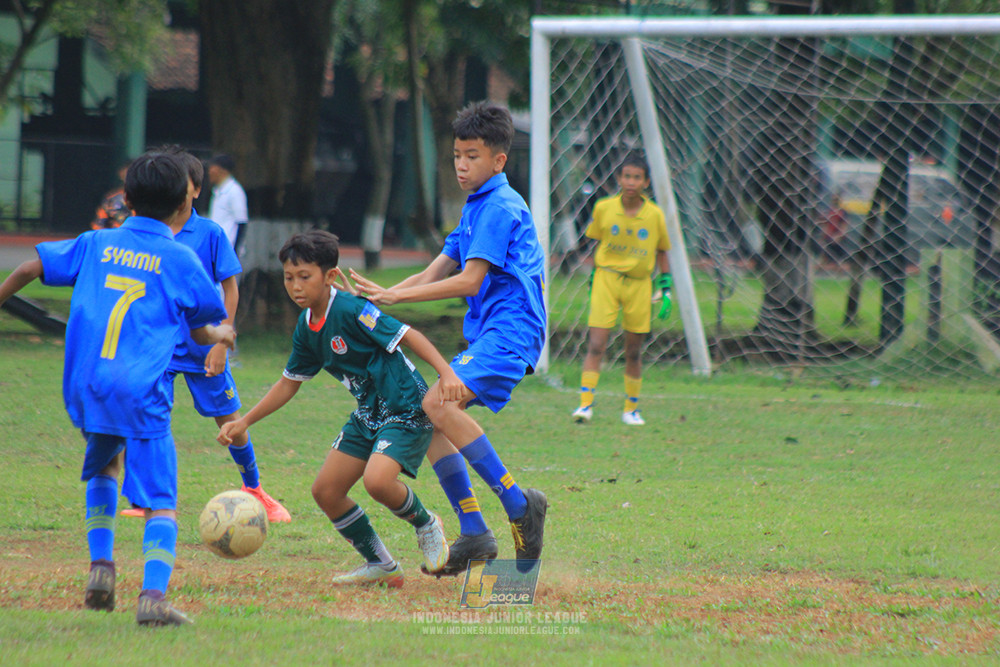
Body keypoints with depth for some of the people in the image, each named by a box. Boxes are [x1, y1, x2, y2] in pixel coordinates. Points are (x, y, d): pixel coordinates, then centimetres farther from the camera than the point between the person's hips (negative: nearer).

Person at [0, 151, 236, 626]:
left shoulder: (96, 244, 13)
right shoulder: (180, 260, 5)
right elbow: (201, 331, 15)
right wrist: (222, 336, 38)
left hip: (85, 386, 4)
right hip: (142, 391, -4)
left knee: (102, 467, 31)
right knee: (160, 502, -4)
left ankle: (101, 566, 16)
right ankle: (154, 594, -23)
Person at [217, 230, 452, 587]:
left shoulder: (350, 310, -21)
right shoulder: (306, 329, 4)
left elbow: (409, 336, -22)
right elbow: (289, 383, 16)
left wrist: (447, 374, -33)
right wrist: (245, 421, 12)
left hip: (406, 407, -9)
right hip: (369, 413, 9)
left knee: (377, 479, -29)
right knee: (326, 491, 3)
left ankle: (426, 525, 3)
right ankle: (380, 565, 18)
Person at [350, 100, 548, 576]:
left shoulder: (500, 208, -10)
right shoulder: (475, 209, 21)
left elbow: (470, 280, -17)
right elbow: (435, 273, 20)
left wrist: (397, 295, -16)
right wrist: (381, 296, 6)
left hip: (509, 331, -10)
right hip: (485, 337, 10)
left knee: (440, 404, -27)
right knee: (429, 418, 4)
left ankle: (518, 505, -23)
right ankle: (474, 535, 5)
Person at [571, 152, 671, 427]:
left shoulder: (654, 214, -3)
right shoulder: (603, 208, -3)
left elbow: (662, 252, 9)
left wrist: (666, 288, 5)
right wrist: (593, 277, 11)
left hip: (639, 284, 1)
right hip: (607, 279, -1)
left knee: (634, 352, 7)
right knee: (596, 345, -12)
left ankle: (631, 409, 19)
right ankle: (585, 404, -11)